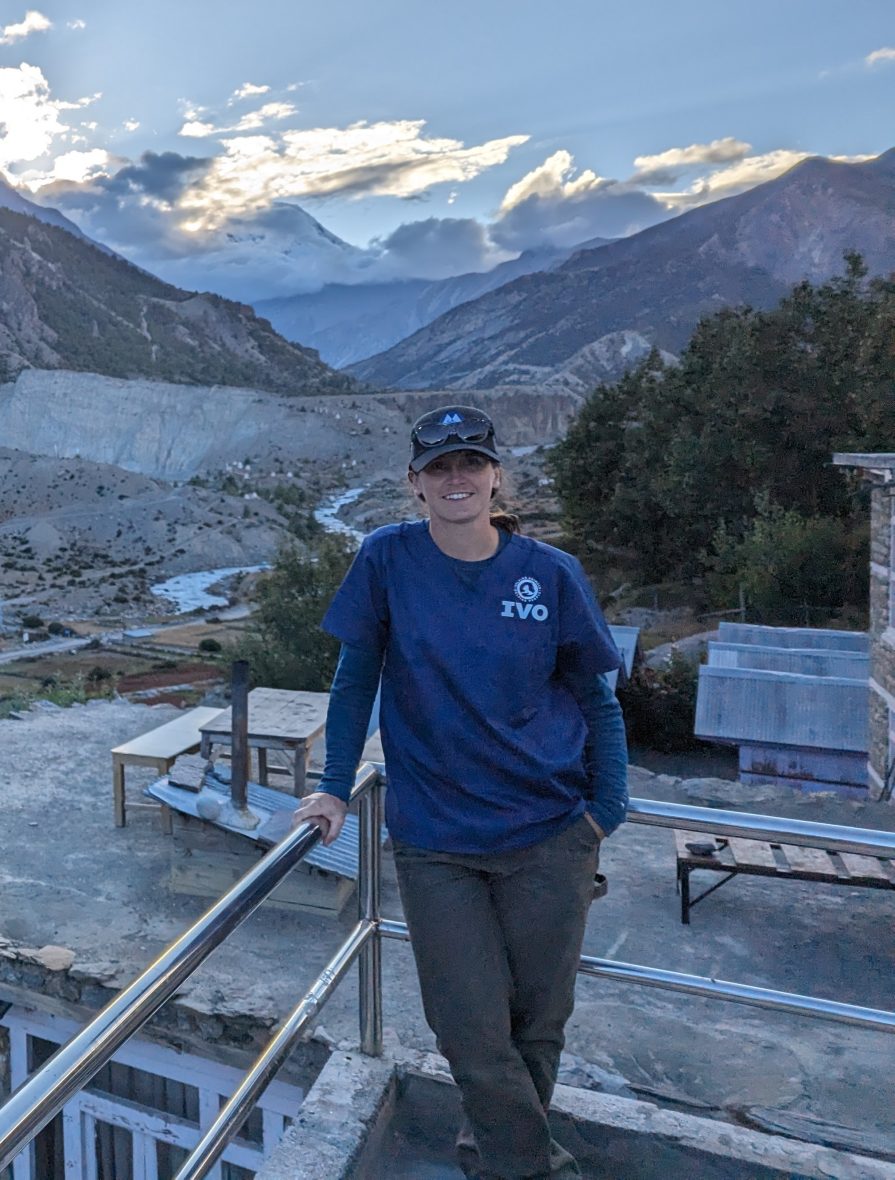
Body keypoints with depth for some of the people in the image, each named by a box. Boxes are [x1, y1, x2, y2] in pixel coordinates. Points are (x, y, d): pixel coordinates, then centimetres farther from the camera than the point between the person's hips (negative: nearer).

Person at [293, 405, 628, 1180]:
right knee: (472, 1029, 4)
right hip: (434, 839, -1)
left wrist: (608, 808, -2)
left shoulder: (552, 574, -4)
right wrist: (336, 788, 1)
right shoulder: (387, 560, -6)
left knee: (539, 1018, 14)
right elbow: (356, 680, 2)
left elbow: (597, 700, 3)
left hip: (548, 833, 1)